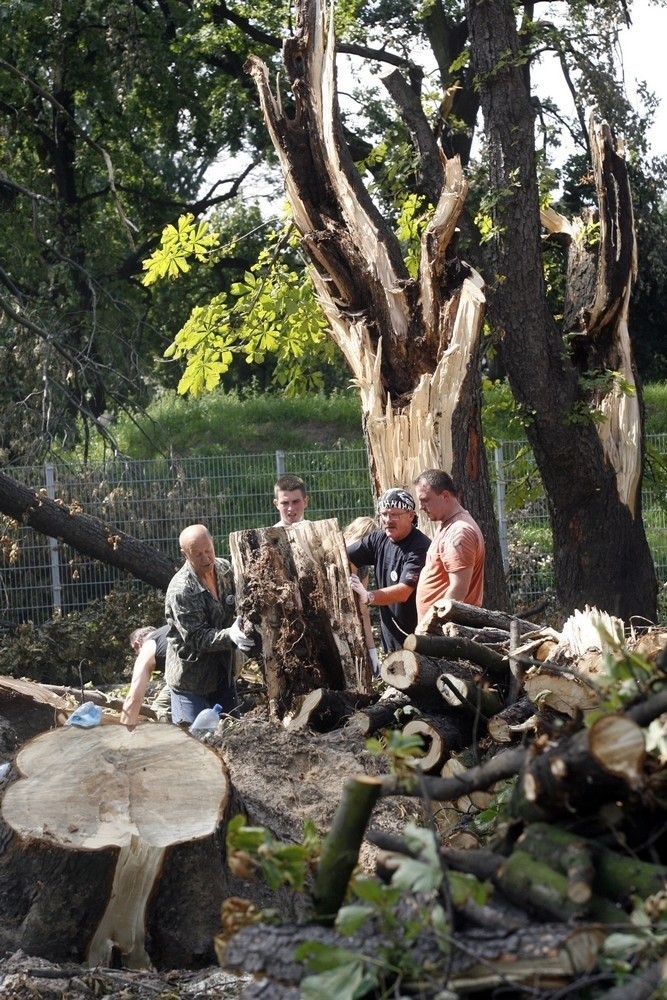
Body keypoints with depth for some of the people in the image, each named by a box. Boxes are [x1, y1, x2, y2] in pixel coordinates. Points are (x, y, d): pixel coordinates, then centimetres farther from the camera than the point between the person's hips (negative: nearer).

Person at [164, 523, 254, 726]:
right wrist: (230, 636, -40)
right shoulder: (181, 591, -25)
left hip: (223, 673, 7)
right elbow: (195, 638, -25)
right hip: (191, 680, -7)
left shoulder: (225, 569, -4)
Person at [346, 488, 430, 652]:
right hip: (389, 633, 7)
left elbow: (404, 592, -27)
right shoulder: (378, 539, 5)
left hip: (417, 637, -7)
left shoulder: (420, 547, -19)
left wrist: (368, 597, -40)